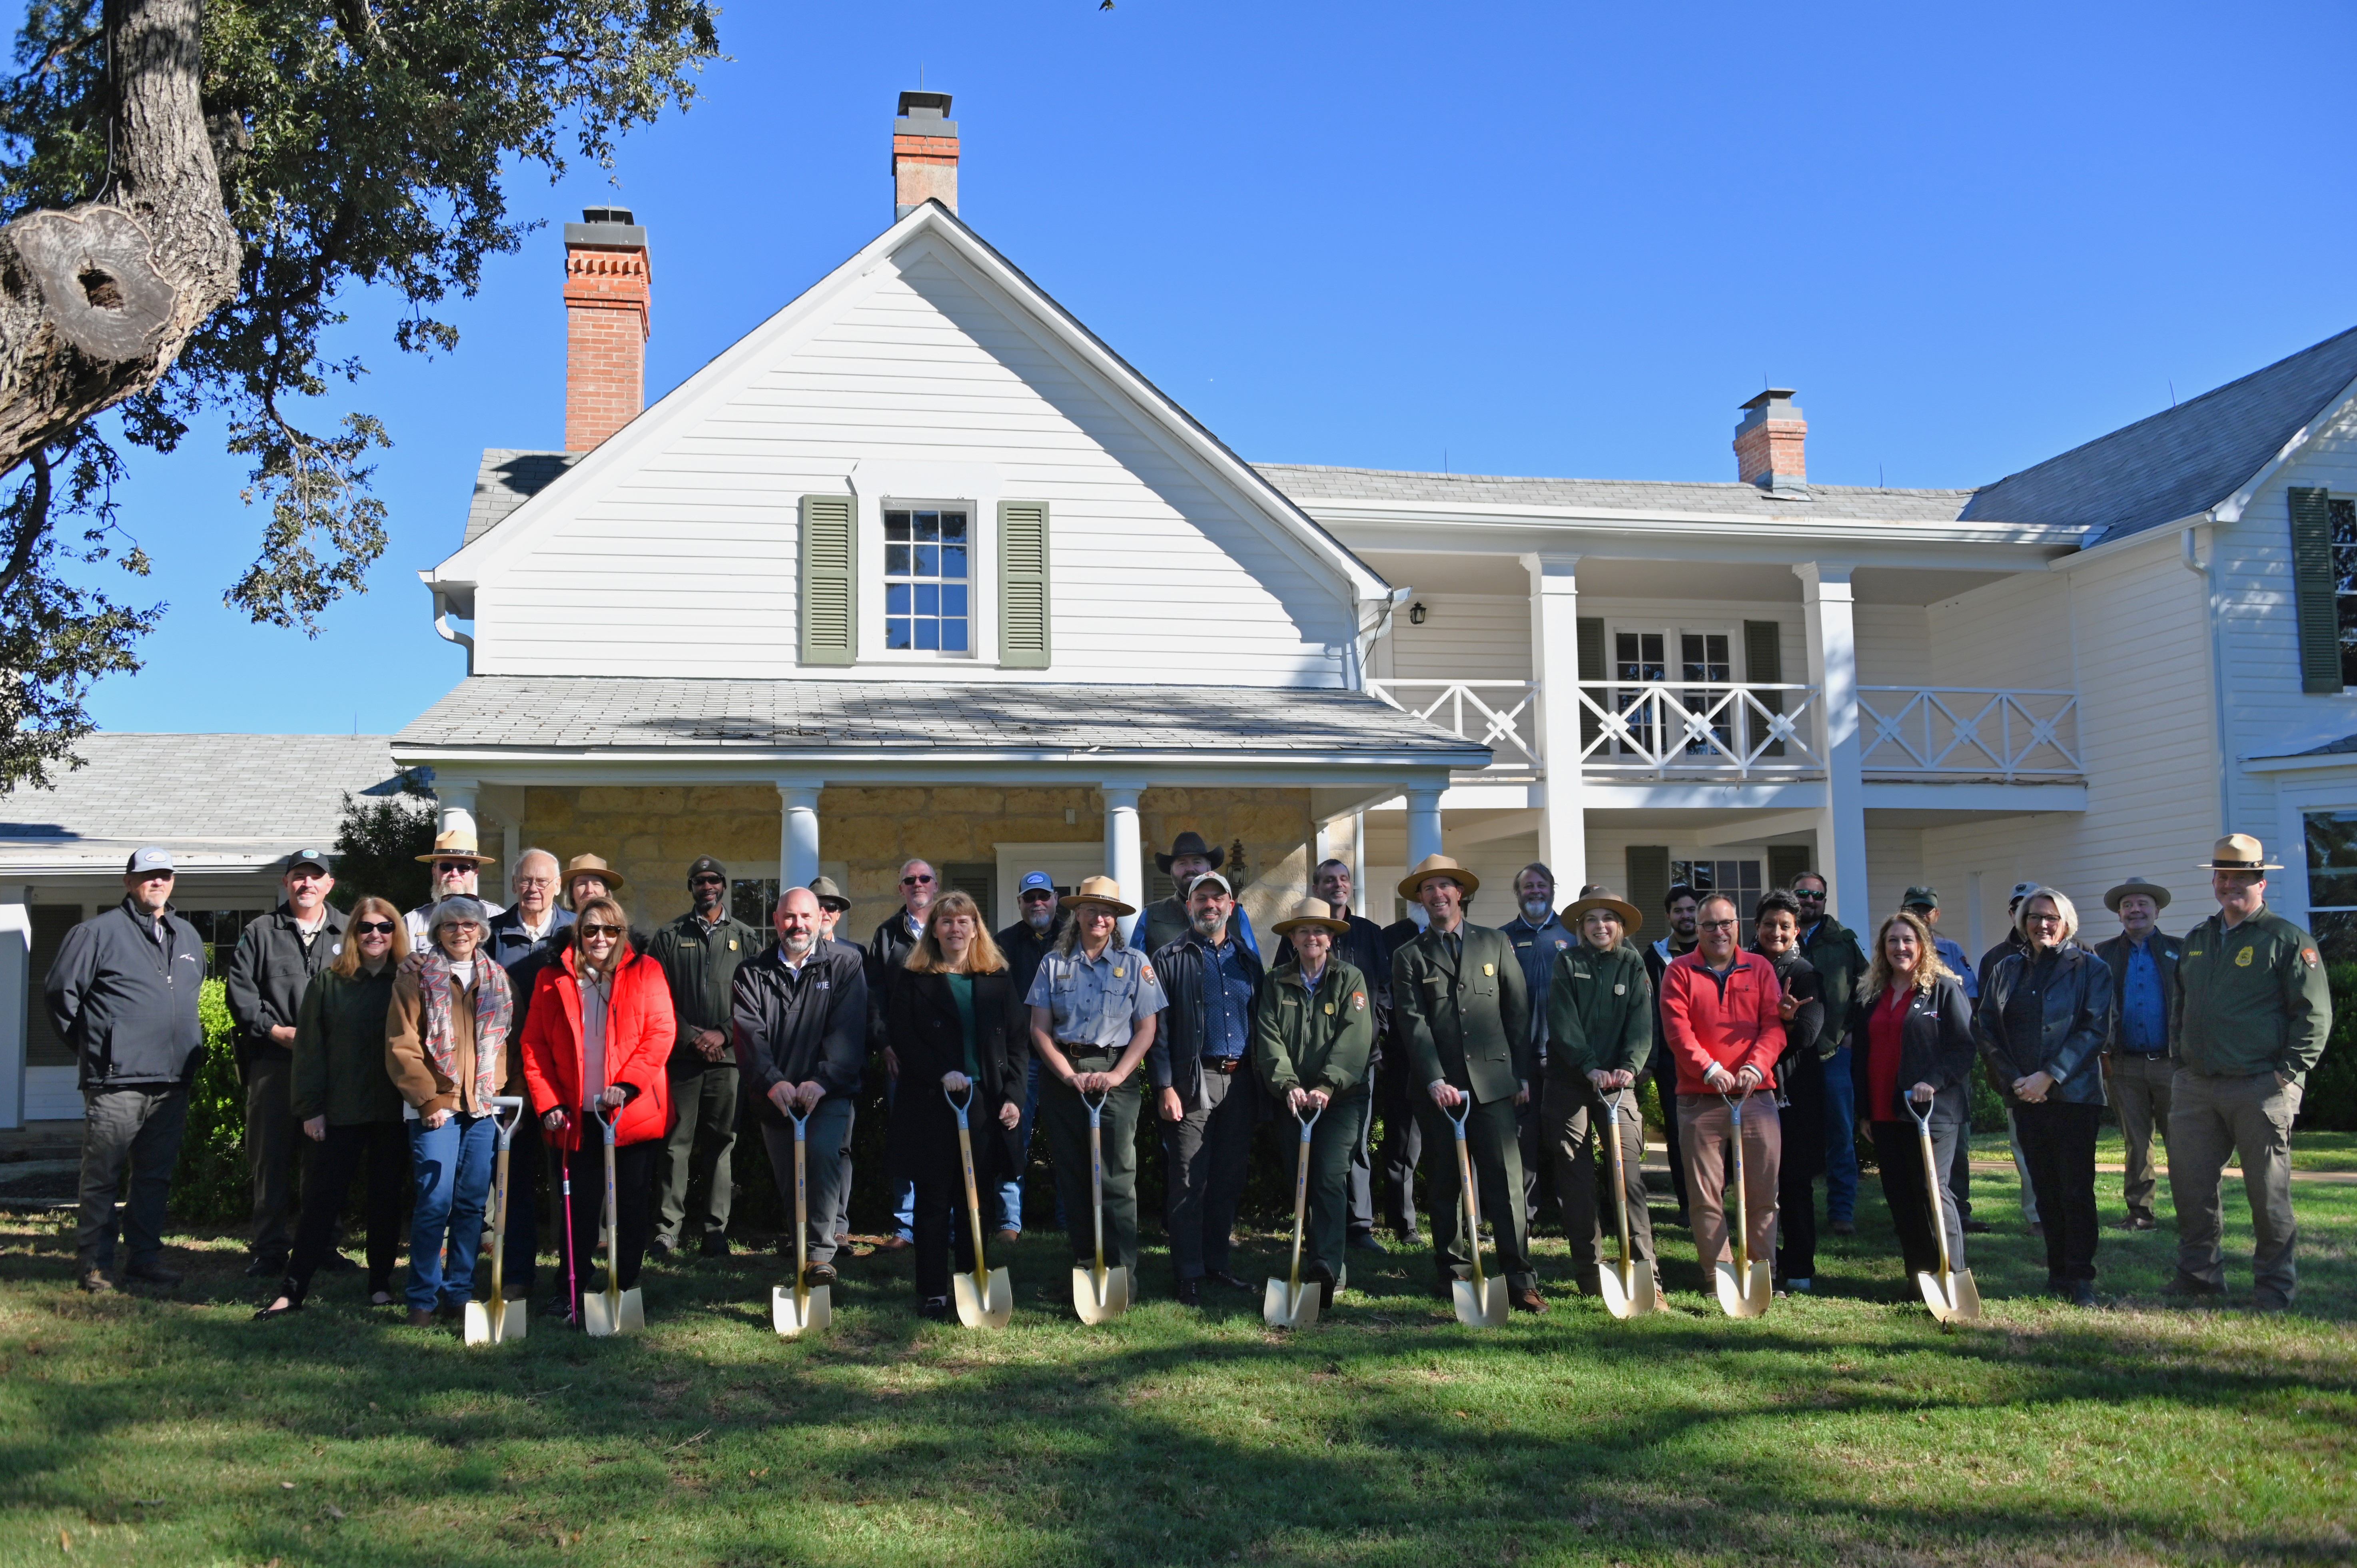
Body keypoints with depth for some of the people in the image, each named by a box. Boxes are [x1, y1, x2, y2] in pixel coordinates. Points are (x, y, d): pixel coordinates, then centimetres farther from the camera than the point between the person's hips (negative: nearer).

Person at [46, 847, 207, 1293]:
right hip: (117, 1081, -6)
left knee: (156, 1176, 11)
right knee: (102, 1177, 0)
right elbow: (60, 990, -2)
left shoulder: (188, 937, 17)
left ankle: (145, 1256, 19)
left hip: (172, 1084, 6)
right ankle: (95, 1263, 8)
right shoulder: (99, 933, -4)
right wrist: (92, 1046, 2)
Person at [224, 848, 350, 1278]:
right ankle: (269, 1248, 10)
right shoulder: (260, 934, 10)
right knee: (271, 1158, 2)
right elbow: (240, 992, 3)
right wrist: (277, 1031, -9)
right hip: (274, 1061, 0)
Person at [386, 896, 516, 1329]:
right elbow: (401, 1048, -2)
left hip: (484, 1108, 4)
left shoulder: (498, 981, 14)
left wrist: (503, 1093, 3)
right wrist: (430, 1100, -9)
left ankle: (459, 1293, 14)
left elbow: (510, 1042, 15)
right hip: (436, 1109, -3)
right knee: (435, 1202, -8)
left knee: (472, 1203, 4)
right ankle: (423, 1300, 2)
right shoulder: (416, 980, 2)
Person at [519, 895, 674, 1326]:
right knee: (580, 1207, 3)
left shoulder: (646, 972, 4)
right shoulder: (553, 980, 7)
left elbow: (661, 1032, -4)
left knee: (632, 1206, 5)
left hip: (635, 1112, -1)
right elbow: (535, 1044, 6)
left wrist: (627, 1084, -15)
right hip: (578, 1117, 1)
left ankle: (627, 1292, 17)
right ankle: (573, 1294, 15)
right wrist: (548, 1104, -4)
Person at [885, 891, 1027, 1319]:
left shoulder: (998, 979, 12)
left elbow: (1018, 1041, 9)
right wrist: (942, 1074, -15)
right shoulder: (911, 979, 6)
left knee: (977, 1200, 4)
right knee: (934, 1200, 2)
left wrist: (1013, 1097, -1)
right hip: (932, 1106, -2)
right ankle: (932, 1294, 8)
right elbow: (902, 1039, -3)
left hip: (987, 1104, 2)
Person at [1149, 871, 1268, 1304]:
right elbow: (1157, 1028, -4)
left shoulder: (1248, 960, 15)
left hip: (1240, 1084, 4)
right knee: (1189, 1182, -4)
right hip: (1193, 1083, -4)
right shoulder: (1170, 960, 2)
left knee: (1229, 1179, 9)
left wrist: (1262, 1086, 7)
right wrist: (1165, 1086, -12)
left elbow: (1260, 1024, 14)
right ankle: (1190, 1275, 2)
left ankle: (1217, 1262, 20)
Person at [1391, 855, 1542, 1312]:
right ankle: (1453, 1273, 15)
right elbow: (1413, 1024, -1)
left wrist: (1523, 1074, 6)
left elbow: (1518, 1011, 12)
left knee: (1506, 1180, -6)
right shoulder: (1409, 957, 10)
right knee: (1445, 1184, 5)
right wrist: (1435, 1080, -12)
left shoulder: (1496, 944, 13)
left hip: (1494, 1082, 0)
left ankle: (1520, 1280, -6)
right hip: (1440, 1088, 0)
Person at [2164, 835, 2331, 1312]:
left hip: (2260, 1088, -6)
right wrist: (2182, 1057, 14)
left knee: (2268, 1189, 2)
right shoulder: (2196, 940, 16)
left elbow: (2315, 1013, -7)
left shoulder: (2287, 940, -3)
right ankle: (2200, 1271, 22)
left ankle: (2274, 1285, 14)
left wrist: (2287, 1074, -13)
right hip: (2196, 1088, 6)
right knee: (2190, 1184, 8)